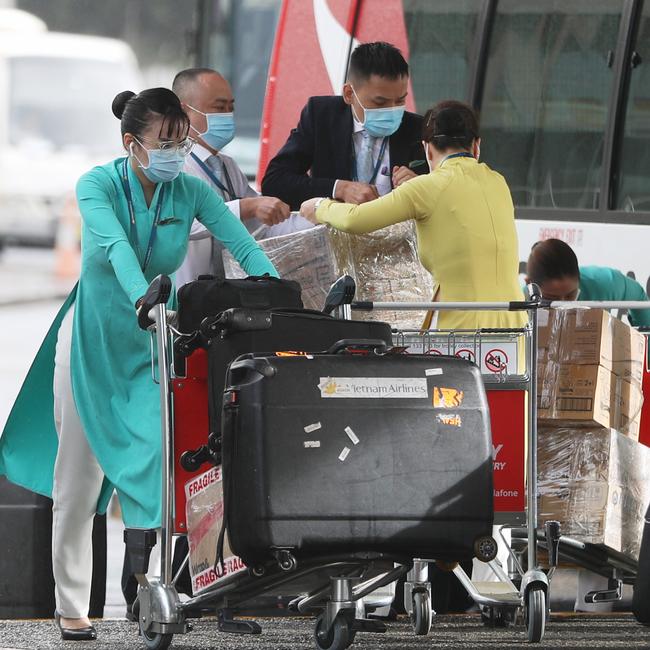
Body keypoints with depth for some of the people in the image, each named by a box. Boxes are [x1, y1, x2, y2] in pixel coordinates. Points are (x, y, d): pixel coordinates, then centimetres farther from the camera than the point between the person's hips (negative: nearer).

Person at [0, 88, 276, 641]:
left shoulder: (190, 192, -8)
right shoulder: (98, 186, -16)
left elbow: (244, 247, -19)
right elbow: (117, 247, -35)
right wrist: (143, 298, -54)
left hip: (156, 346, 2)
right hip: (94, 341, -2)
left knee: (162, 472, -8)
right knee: (79, 479, 1)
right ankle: (72, 608, 10)